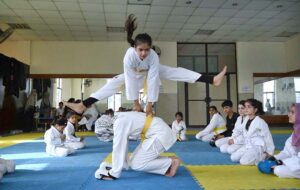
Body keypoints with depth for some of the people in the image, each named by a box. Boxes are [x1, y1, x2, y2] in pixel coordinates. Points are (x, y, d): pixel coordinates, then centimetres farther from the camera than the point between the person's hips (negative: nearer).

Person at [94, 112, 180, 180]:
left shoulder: (119, 123, -18)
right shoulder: (122, 120, 11)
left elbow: (118, 148, -18)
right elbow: (123, 145, 19)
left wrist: (114, 173, -10)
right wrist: (124, 164, 24)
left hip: (161, 134, -10)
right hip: (162, 132, 10)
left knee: (136, 164, -8)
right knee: (134, 160, 9)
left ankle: (171, 162, -3)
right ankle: (169, 162, 8)